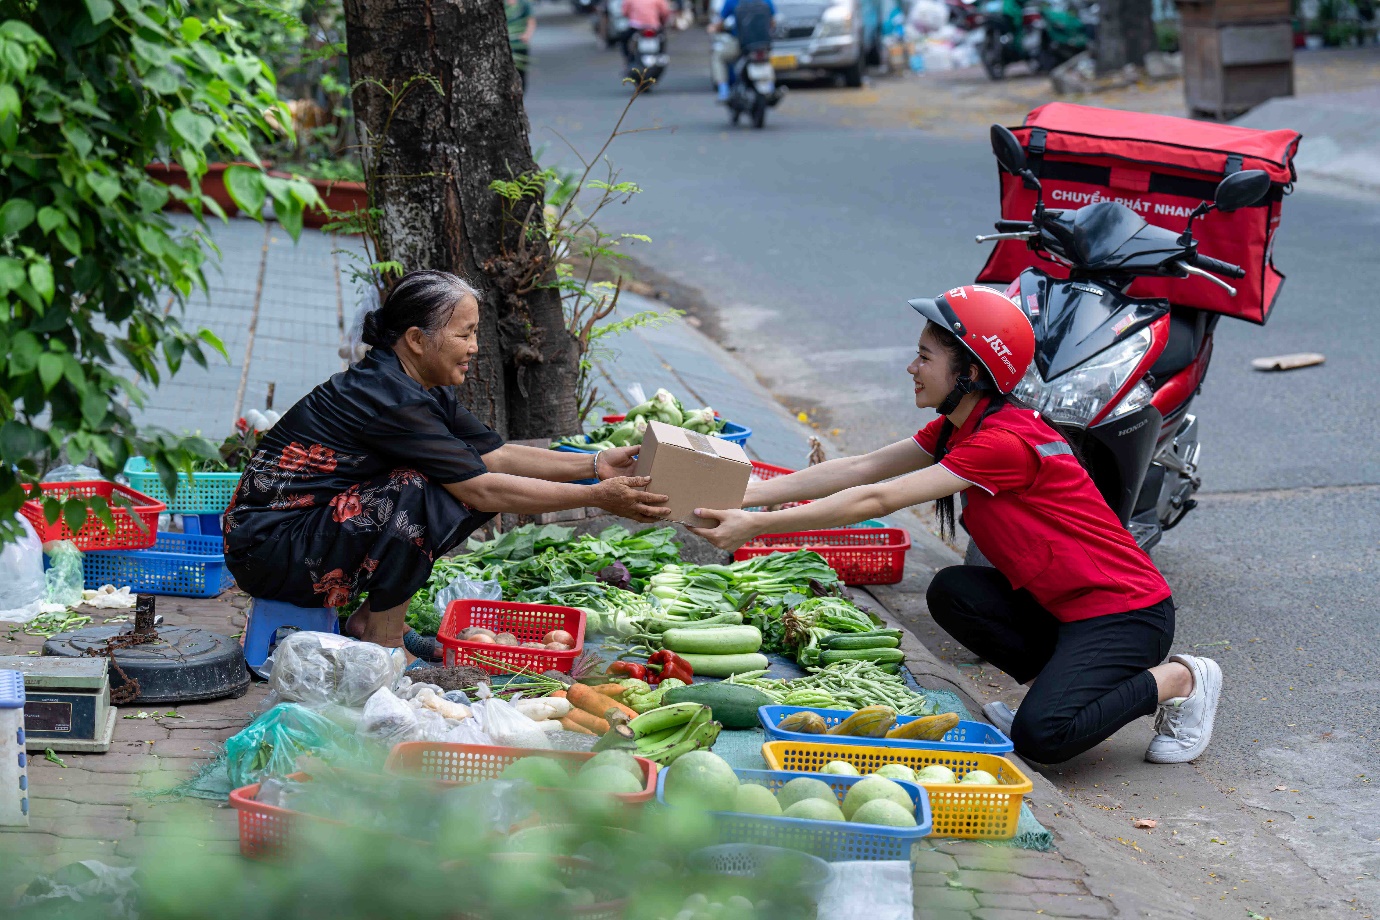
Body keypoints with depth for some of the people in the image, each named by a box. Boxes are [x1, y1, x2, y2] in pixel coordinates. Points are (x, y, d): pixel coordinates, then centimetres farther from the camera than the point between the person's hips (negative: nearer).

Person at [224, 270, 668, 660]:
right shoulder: (386, 398, -24)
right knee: (416, 491, -27)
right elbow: (483, 489, -25)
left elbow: (495, 455, 5)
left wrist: (595, 464, -3)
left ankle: (370, 618, 8)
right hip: (269, 547, -9)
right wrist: (597, 498, -23)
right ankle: (383, 639, -11)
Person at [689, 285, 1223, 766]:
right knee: (951, 591, -6)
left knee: (1041, 737, -24)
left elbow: (878, 501, -26)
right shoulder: (958, 428, 7)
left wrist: (755, 526, -25)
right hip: (1063, 605, 9)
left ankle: (1177, 679, -3)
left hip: (1127, 611, -9)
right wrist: (740, 497, -5)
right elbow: (861, 469, 2)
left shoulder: (1006, 442, -24)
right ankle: (1062, 684, 4)